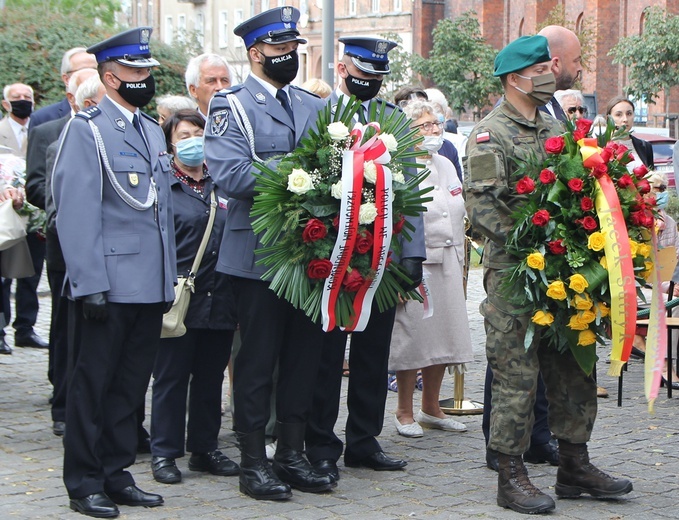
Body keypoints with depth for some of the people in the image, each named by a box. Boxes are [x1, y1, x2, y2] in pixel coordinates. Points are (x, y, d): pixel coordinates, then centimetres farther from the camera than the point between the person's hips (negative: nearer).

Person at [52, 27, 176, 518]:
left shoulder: (153, 131, 17)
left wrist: (170, 281, 16)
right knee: (92, 383, 2)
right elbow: (77, 211, -13)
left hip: (150, 287, 7)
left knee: (131, 385, 12)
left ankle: (116, 474, 21)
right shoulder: (87, 128, -7)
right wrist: (90, 284, -18)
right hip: (107, 287, -7)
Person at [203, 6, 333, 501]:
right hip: (258, 252, -5)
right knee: (257, 358, 1)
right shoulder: (231, 106, -4)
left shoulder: (314, 105, 15)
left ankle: (293, 454, 19)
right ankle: (254, 460, 10)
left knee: (304, 354, 9)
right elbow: (230, 173, -18)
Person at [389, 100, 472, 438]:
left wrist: (459, 260, 16)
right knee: (413, 336, -2)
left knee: (443, 337, 10)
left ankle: (431, 409, 24)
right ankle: (405, 413, 11)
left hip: (448, 263, 7)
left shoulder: (446, 165, 14)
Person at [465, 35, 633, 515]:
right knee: (516, 374, -4)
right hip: (513, 272, -7)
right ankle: (512, 476, 4)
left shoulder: (554, 128, 16)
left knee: (573, 366, 11)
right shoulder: (491, 134, -7)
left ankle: (575, 465, 21)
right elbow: (482, 205, -16)